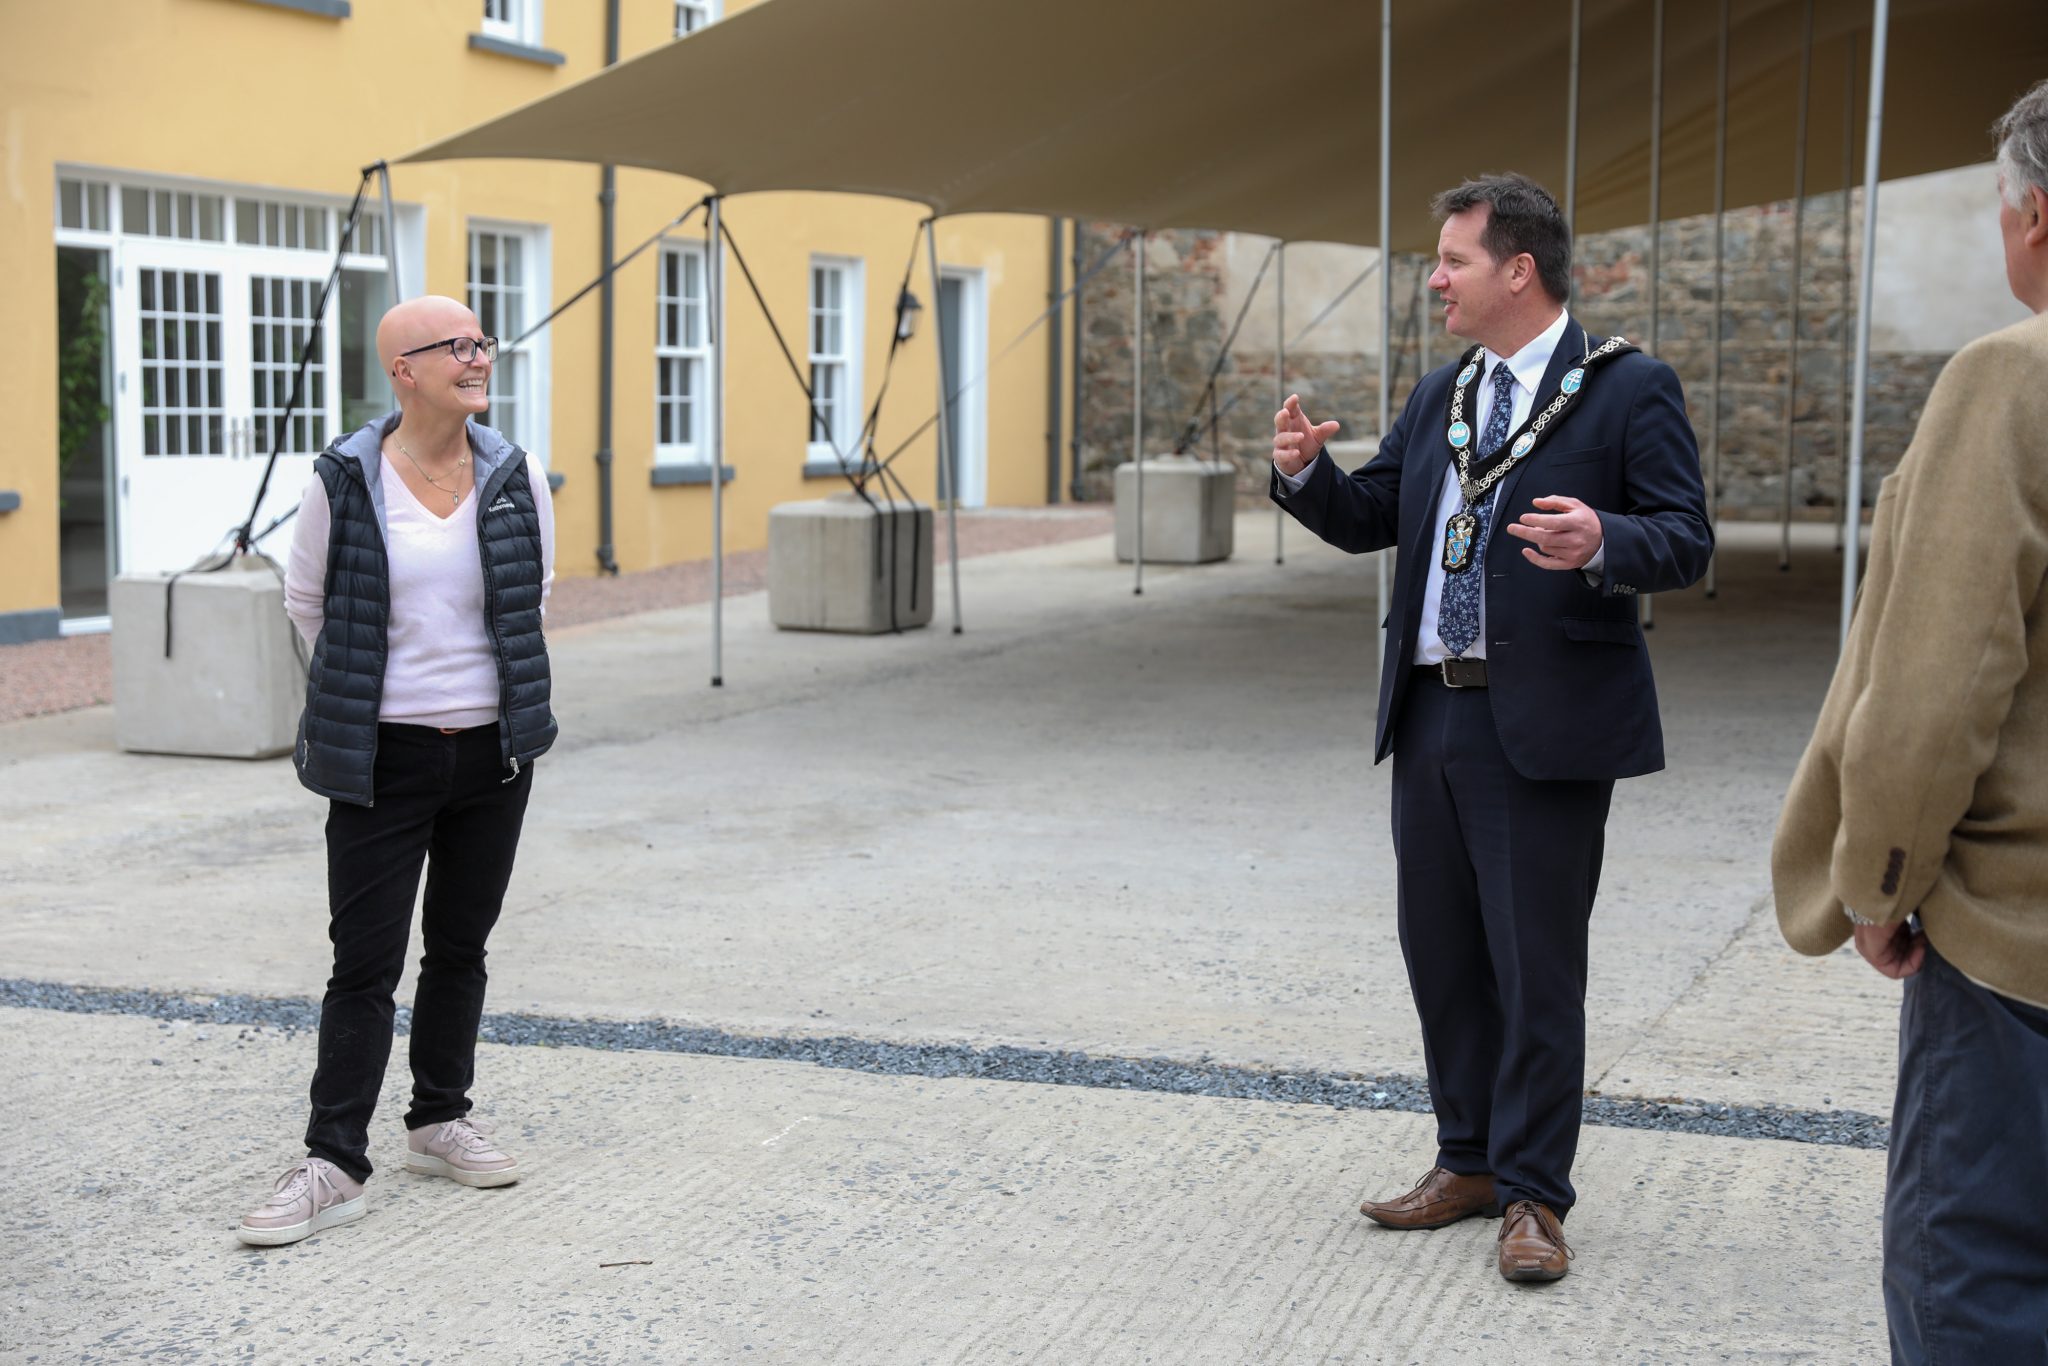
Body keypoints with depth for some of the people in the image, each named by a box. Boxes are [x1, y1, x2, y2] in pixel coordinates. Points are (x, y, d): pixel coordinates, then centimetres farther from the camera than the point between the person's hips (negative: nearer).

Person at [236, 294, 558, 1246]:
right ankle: (333, 1165, 0)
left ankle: (441, 1122, 29)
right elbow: (307, 604, 6)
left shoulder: (516, 479, -1)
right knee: (365, 963, -4)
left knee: (460, 947, 14)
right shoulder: (345, 483, -9)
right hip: (384, 757, -3)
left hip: (492, 749, 3)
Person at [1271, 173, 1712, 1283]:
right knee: (1440, 951, 13)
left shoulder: (1629, 389, -6)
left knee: (1536, 965, -1)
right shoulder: (1440, 397, 15)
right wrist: (1304, 473, -2)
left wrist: (1602, 543, -32)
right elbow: (1366, 521, 18)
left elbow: (1685, 540, -11)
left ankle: (1533, 1196, 11)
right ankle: (1470, 1161, 28)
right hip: (1433, 716, 7)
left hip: (1545, 726, -7)